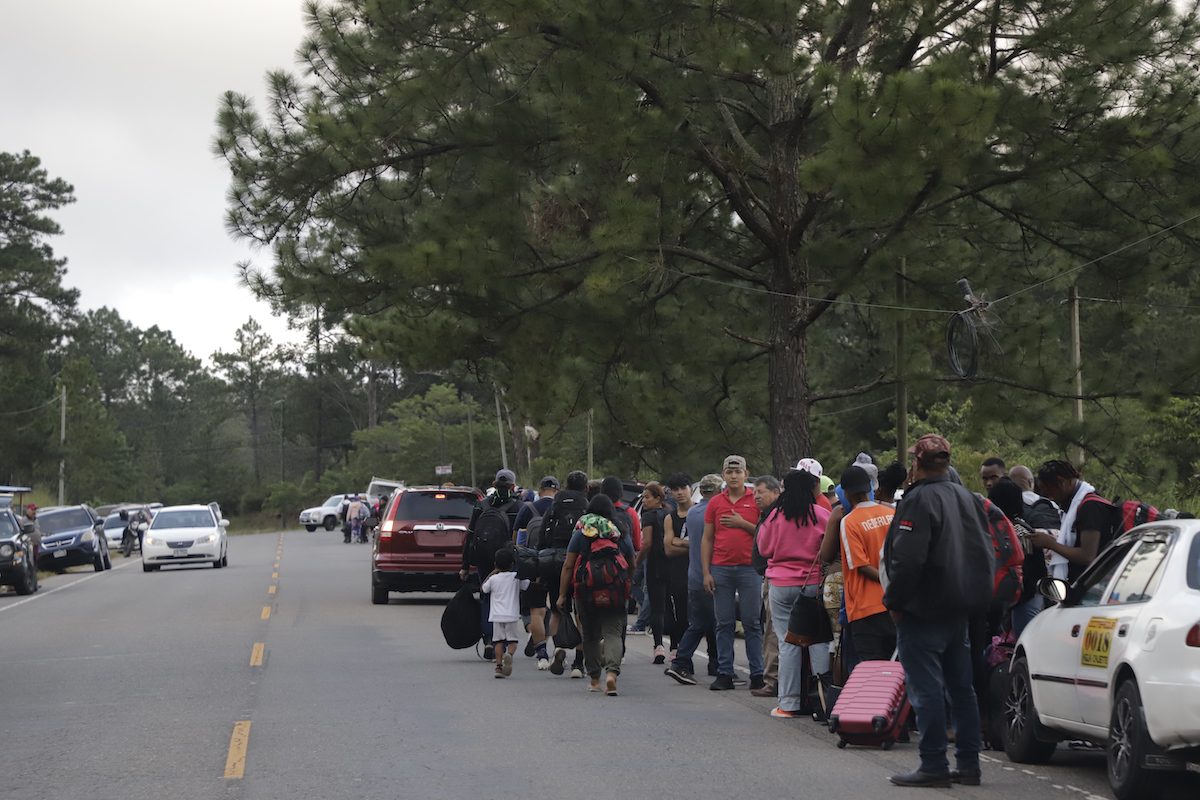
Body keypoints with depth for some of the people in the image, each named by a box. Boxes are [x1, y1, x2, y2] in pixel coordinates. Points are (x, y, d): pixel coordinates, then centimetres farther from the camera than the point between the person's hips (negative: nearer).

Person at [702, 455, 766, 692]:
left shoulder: (756, 501, 4)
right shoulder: (715, 503, 10)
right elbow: (707, 539, 10)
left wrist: (743, 524, -10)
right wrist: (706, 572, 4)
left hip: (749, 568, -2)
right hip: (721, 569, 2)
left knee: (752, 623, -1)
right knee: (724, 623, 4)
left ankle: (757, 674, 2)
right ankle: (724, 674, 7)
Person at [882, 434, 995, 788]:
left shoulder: (918, 500, -15)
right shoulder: (968, 499, 13)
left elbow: (908, 559, -22)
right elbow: (987, 555, 19)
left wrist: (894, 601, -12)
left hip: (923, 612, -9)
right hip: (960, 612, 9)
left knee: (926, 690, -5)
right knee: (961, 688, 13)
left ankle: (934, 766, -5)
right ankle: (968, 763, 16)